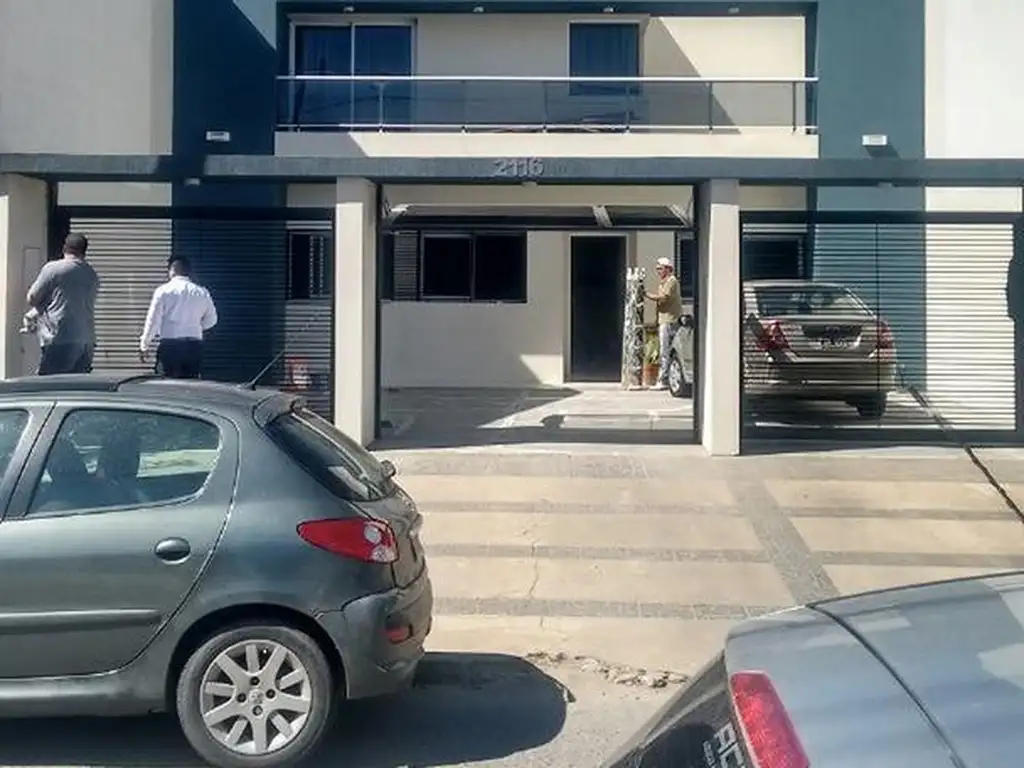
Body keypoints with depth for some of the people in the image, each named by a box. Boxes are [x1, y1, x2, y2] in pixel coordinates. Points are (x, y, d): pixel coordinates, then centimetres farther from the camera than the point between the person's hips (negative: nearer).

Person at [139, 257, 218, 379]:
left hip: (169, 346, -3)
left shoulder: (163, 291, -2)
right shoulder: (202, 293, 7)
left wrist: (144, 345, 4)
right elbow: (211, 320, 16)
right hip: (194, 346, 3)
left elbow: (153, 320, -3)